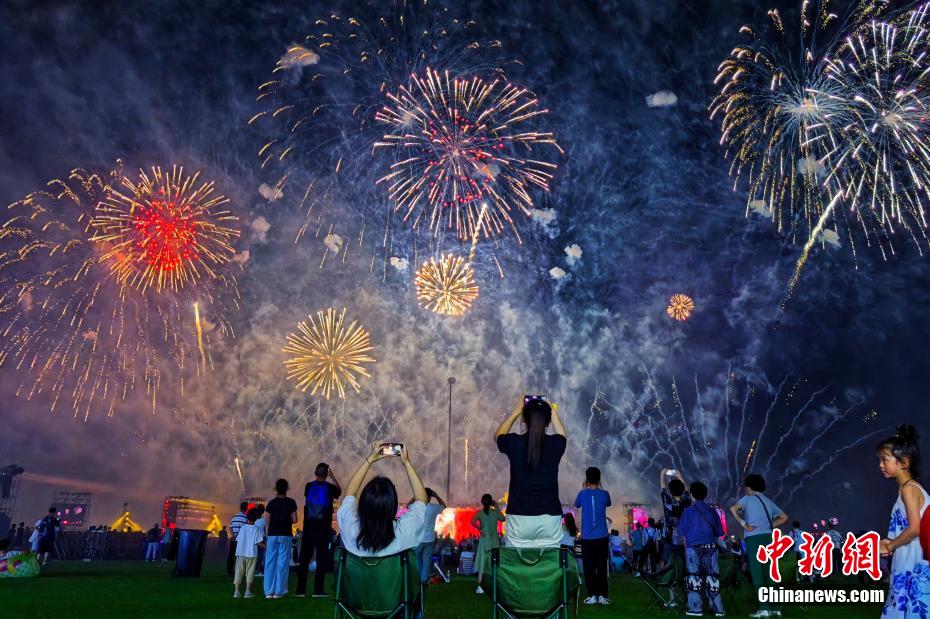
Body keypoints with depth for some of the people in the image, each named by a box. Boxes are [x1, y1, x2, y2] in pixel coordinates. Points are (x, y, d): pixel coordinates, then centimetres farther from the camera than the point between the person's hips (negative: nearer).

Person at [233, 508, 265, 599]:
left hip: (240, 553, 3)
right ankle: (248, 591, 3)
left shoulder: (242, 527, 2)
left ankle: (236, 591, 8)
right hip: (251, 554, -3)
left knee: (239, 572, 9)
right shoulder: (257, 529, -7)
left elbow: (238, 539, 5)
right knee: (250, 572, 5)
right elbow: (258, 542, -10)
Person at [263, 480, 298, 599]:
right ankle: (279, 591, 1)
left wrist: (267, 536, 11)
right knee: (282, 563, 2)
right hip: (285, 535, -1)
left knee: (270, 563, 7)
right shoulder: (291, 502, -1)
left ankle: (269, 592, 8)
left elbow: (267, 522, 2)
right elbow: (294, 520, -2)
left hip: (272, 535, 1)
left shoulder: (271, 503, 2)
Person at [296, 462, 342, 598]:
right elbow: (339, 491, 19)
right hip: (323, 527, -2)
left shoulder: (308, 486, 2)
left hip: (308, 527, 3)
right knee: (322, 559, 1)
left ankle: (300, 590, 8)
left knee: (304, 558, 7)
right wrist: (333, 477, 22)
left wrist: (317, 479, 25)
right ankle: (318, 590, -2)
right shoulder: (330, 487, -4)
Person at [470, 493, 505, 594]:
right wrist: (497, 508, 18)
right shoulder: (495, 512, -1)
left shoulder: (480, 512, -5)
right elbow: (503, 519, 17)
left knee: (482, 563, 4)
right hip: (494, 540, 1)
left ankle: (480, 587, 1)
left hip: (484, 539, -1)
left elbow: (473, 522, -21)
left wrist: (480, 530, -11)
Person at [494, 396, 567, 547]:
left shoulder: (514, 443, -5)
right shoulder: (554, 445, -3)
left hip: (519, 519, -1)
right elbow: (561, 435, 25)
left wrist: (516, 412, 23)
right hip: (549, 518, 1)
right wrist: (553, 411, 34)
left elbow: (498, 435, 20)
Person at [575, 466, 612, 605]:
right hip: (602, 537, 1)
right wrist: (600, 487, 22)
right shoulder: (604, 494, -2)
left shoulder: (583, 494, -6)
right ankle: (602, 595, 8)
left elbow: (576, 504, 16)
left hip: (587, 538, -1)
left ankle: (592, 595, 4)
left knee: (589, 568, 5)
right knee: (602, 567, 7)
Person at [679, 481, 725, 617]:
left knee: (694, 577, 0)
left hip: (694, 546, -3)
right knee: (713, 576, 7)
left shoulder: (688, 510, 3)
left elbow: (683, 533, 3)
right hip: (711, 546, 3)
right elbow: (719, 533, 12)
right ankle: (718, 608, 7)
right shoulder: (712, 511, 12)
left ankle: (696, 608, -1)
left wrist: (686, 548, 10)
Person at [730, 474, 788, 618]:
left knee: (757, 573, -4)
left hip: (754, 538, -5)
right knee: (769, 573, 11)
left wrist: (744, 524, -7)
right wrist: (770, 525, 15)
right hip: (768, 537, 5)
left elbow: (733, 508, -15)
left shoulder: (748, 498, 3)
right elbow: (784, 517, 22)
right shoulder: (768, 501, 18)